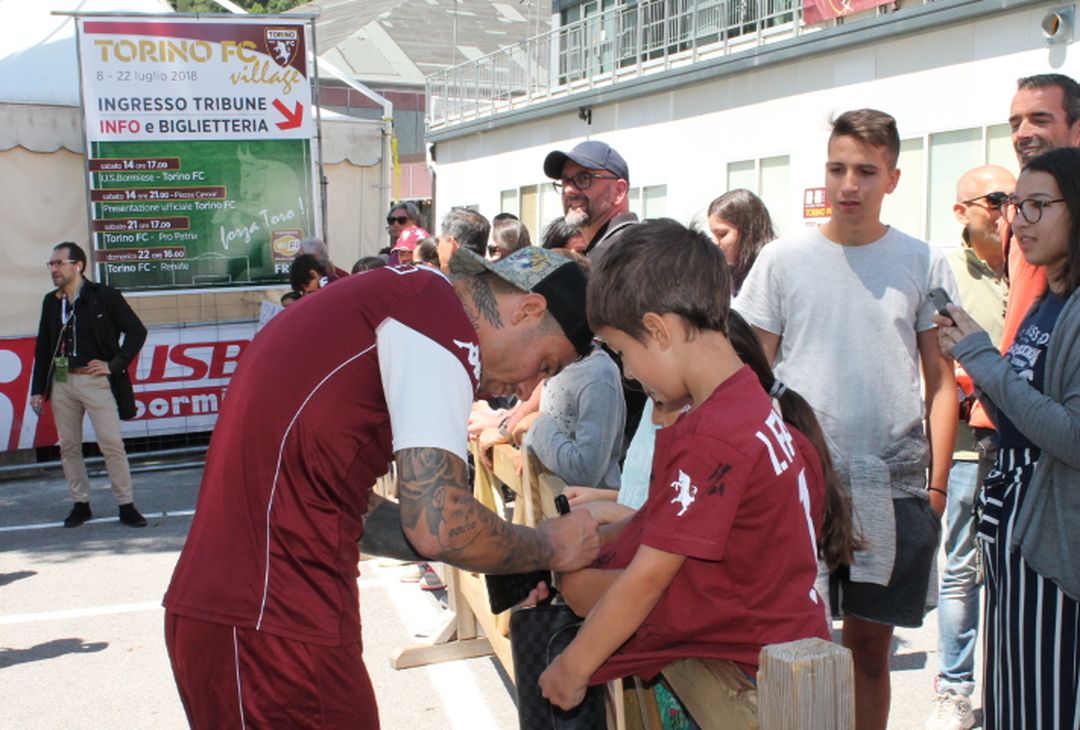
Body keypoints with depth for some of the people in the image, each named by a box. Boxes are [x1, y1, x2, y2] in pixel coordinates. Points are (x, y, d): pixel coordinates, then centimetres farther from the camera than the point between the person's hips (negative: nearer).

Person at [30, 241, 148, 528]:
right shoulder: (51, 302, 10)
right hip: (61, 382, 5)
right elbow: (43, 347, 13)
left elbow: (136, 331, -2)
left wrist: (115, 365, -8)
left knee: (112, 444, -6)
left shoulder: (105, 296, -4)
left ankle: (126, 506, 2)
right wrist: (38, 389, 10)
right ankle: (80, 504, 19)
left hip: (95, 380, -5)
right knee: (68, 446, 8)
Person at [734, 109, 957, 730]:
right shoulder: (783, 259, 1)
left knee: (870, 645, 11)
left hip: (893, 488, 1)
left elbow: (942, 382, 6)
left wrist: (938, 484, 0)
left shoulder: (924, 265, 2)